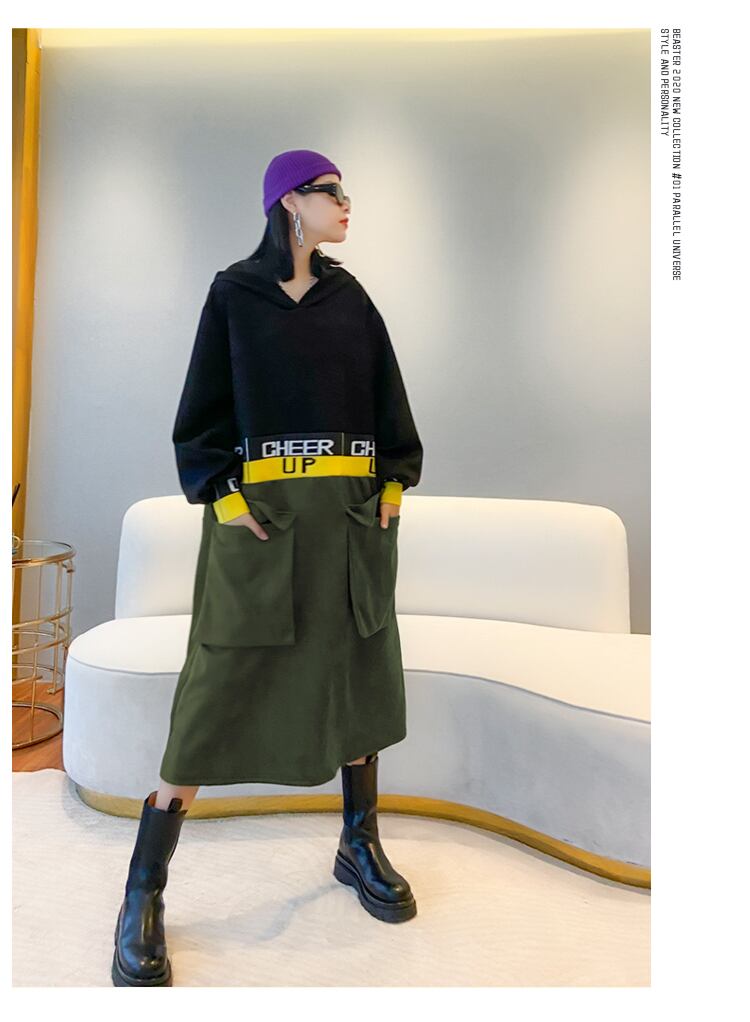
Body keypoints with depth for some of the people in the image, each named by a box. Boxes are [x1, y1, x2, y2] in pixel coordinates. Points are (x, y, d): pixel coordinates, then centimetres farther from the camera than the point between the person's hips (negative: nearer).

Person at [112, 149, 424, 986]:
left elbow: (388, 397, 12)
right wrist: (227, 499, -14)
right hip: (261, 507, -4)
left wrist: (394, 485, 0)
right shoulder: (233, 292, 5)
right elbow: (205, 407, -1)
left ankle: (360, 846, 29)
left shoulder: (350, 297, 15)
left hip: (353, 509, 5)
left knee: (358, 671, 9)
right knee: (222, 689, -5)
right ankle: (142, 899, 10)